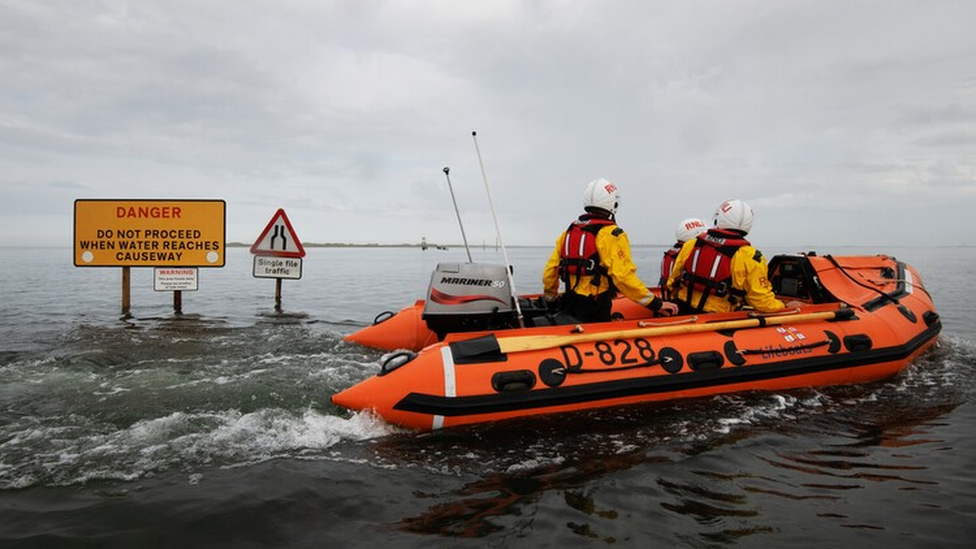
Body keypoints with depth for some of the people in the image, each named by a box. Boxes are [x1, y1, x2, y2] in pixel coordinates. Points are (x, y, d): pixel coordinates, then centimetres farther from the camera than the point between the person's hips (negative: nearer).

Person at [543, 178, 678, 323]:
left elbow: (550, 271, 12)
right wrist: (656, 304, -13)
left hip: (568, 307, 7)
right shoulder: (612, 234, -9)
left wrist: (550, 298, 30)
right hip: (595, 311, -6)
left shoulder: (569, 231, 11)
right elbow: (624, 277, -19)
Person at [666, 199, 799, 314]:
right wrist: (785, 307, 12)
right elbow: (762, 301, -7)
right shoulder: (750, 258, -10)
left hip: (681, 312, 4)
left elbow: (672, 284, 12)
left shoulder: (690, 246, 1)